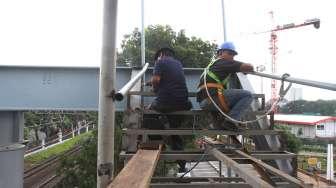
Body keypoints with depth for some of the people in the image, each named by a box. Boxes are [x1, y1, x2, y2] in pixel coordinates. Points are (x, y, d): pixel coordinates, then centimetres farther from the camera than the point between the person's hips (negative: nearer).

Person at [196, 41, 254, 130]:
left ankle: (218, 121, 13)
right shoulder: (224, 62, 3)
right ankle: (229, 122, -13)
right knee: (247, 95, -7)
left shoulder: (212, 64, 30)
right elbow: (249, 67, -4)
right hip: (213, 97, -10)